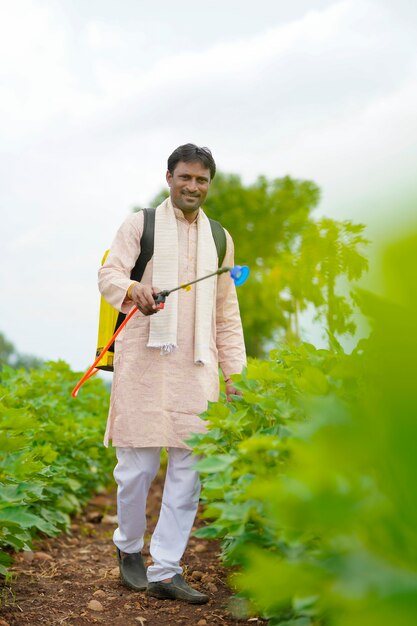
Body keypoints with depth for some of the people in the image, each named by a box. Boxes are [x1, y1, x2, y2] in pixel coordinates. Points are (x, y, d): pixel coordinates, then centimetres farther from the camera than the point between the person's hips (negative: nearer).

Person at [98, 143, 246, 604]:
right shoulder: (140, 224, 7)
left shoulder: (220, 238, 18)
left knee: (191, 467, -1)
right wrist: (133, 290, -27)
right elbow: (108, 274, -4)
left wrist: (235, 368, 15)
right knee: (138, 464, 0)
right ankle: (129, 547, 26)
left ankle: (165, 570, 10)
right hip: (144, 360, -3)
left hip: (196, 367, 4)